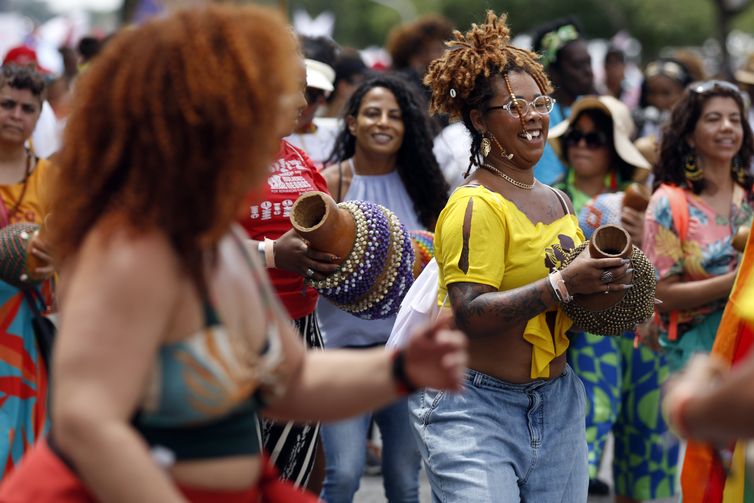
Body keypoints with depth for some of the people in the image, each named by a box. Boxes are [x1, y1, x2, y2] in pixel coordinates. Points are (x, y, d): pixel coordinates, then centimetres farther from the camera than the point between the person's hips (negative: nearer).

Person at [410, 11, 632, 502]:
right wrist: (561, 286, -27)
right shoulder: (475, 206, -13)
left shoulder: (559, 201, 12)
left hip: (558, 401, 8)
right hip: (477, 408, -7)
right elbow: (469, 314, -22)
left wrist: (602, 286, 2)